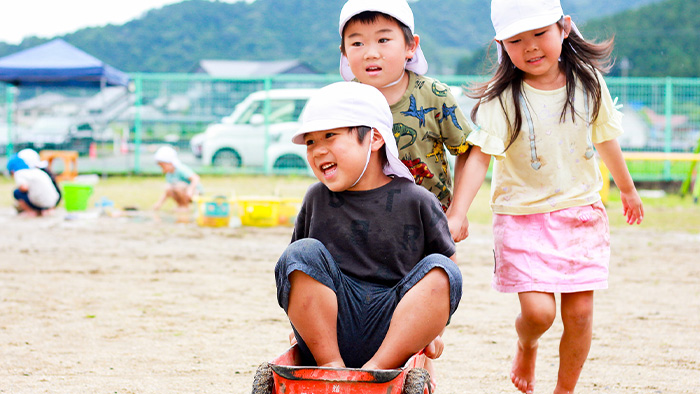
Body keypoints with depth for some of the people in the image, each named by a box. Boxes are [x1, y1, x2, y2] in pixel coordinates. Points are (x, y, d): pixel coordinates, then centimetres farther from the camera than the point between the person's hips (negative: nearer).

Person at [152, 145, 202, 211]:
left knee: (178, 186, -32)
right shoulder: (169, 174, 3)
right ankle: (180, 205, 1)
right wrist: (159, 203, -4)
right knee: (168, 187, -15)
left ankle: (186, 206, -13)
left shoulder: (181, 169, -22)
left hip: (195, 191, -7)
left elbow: (195, 178, -32)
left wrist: (190, 190, -46)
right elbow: (166, 193, 7)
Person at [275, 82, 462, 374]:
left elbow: (447, 267, 12)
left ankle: (376, 370, -31)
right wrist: (303, 322, 9)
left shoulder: (417, 202, 3)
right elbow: (298, 265, 20)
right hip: (326, 335, 1)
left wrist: (433, 331, 4)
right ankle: (331, 365, -22)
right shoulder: (316, 199, 11)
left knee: (440, 269, -22)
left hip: (393, 335, -1)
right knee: (302, 252, -19)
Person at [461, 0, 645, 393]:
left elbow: (606, 140, 15)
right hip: (523, 217, -3)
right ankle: (526, 347, 25)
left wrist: (627, 189, 28)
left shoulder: (589, 84, -1)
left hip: (581, 211, 3)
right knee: (538, 311, -12)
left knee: (580, 312, 1)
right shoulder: (501, 99, -12)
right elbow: (479, 155, -20)